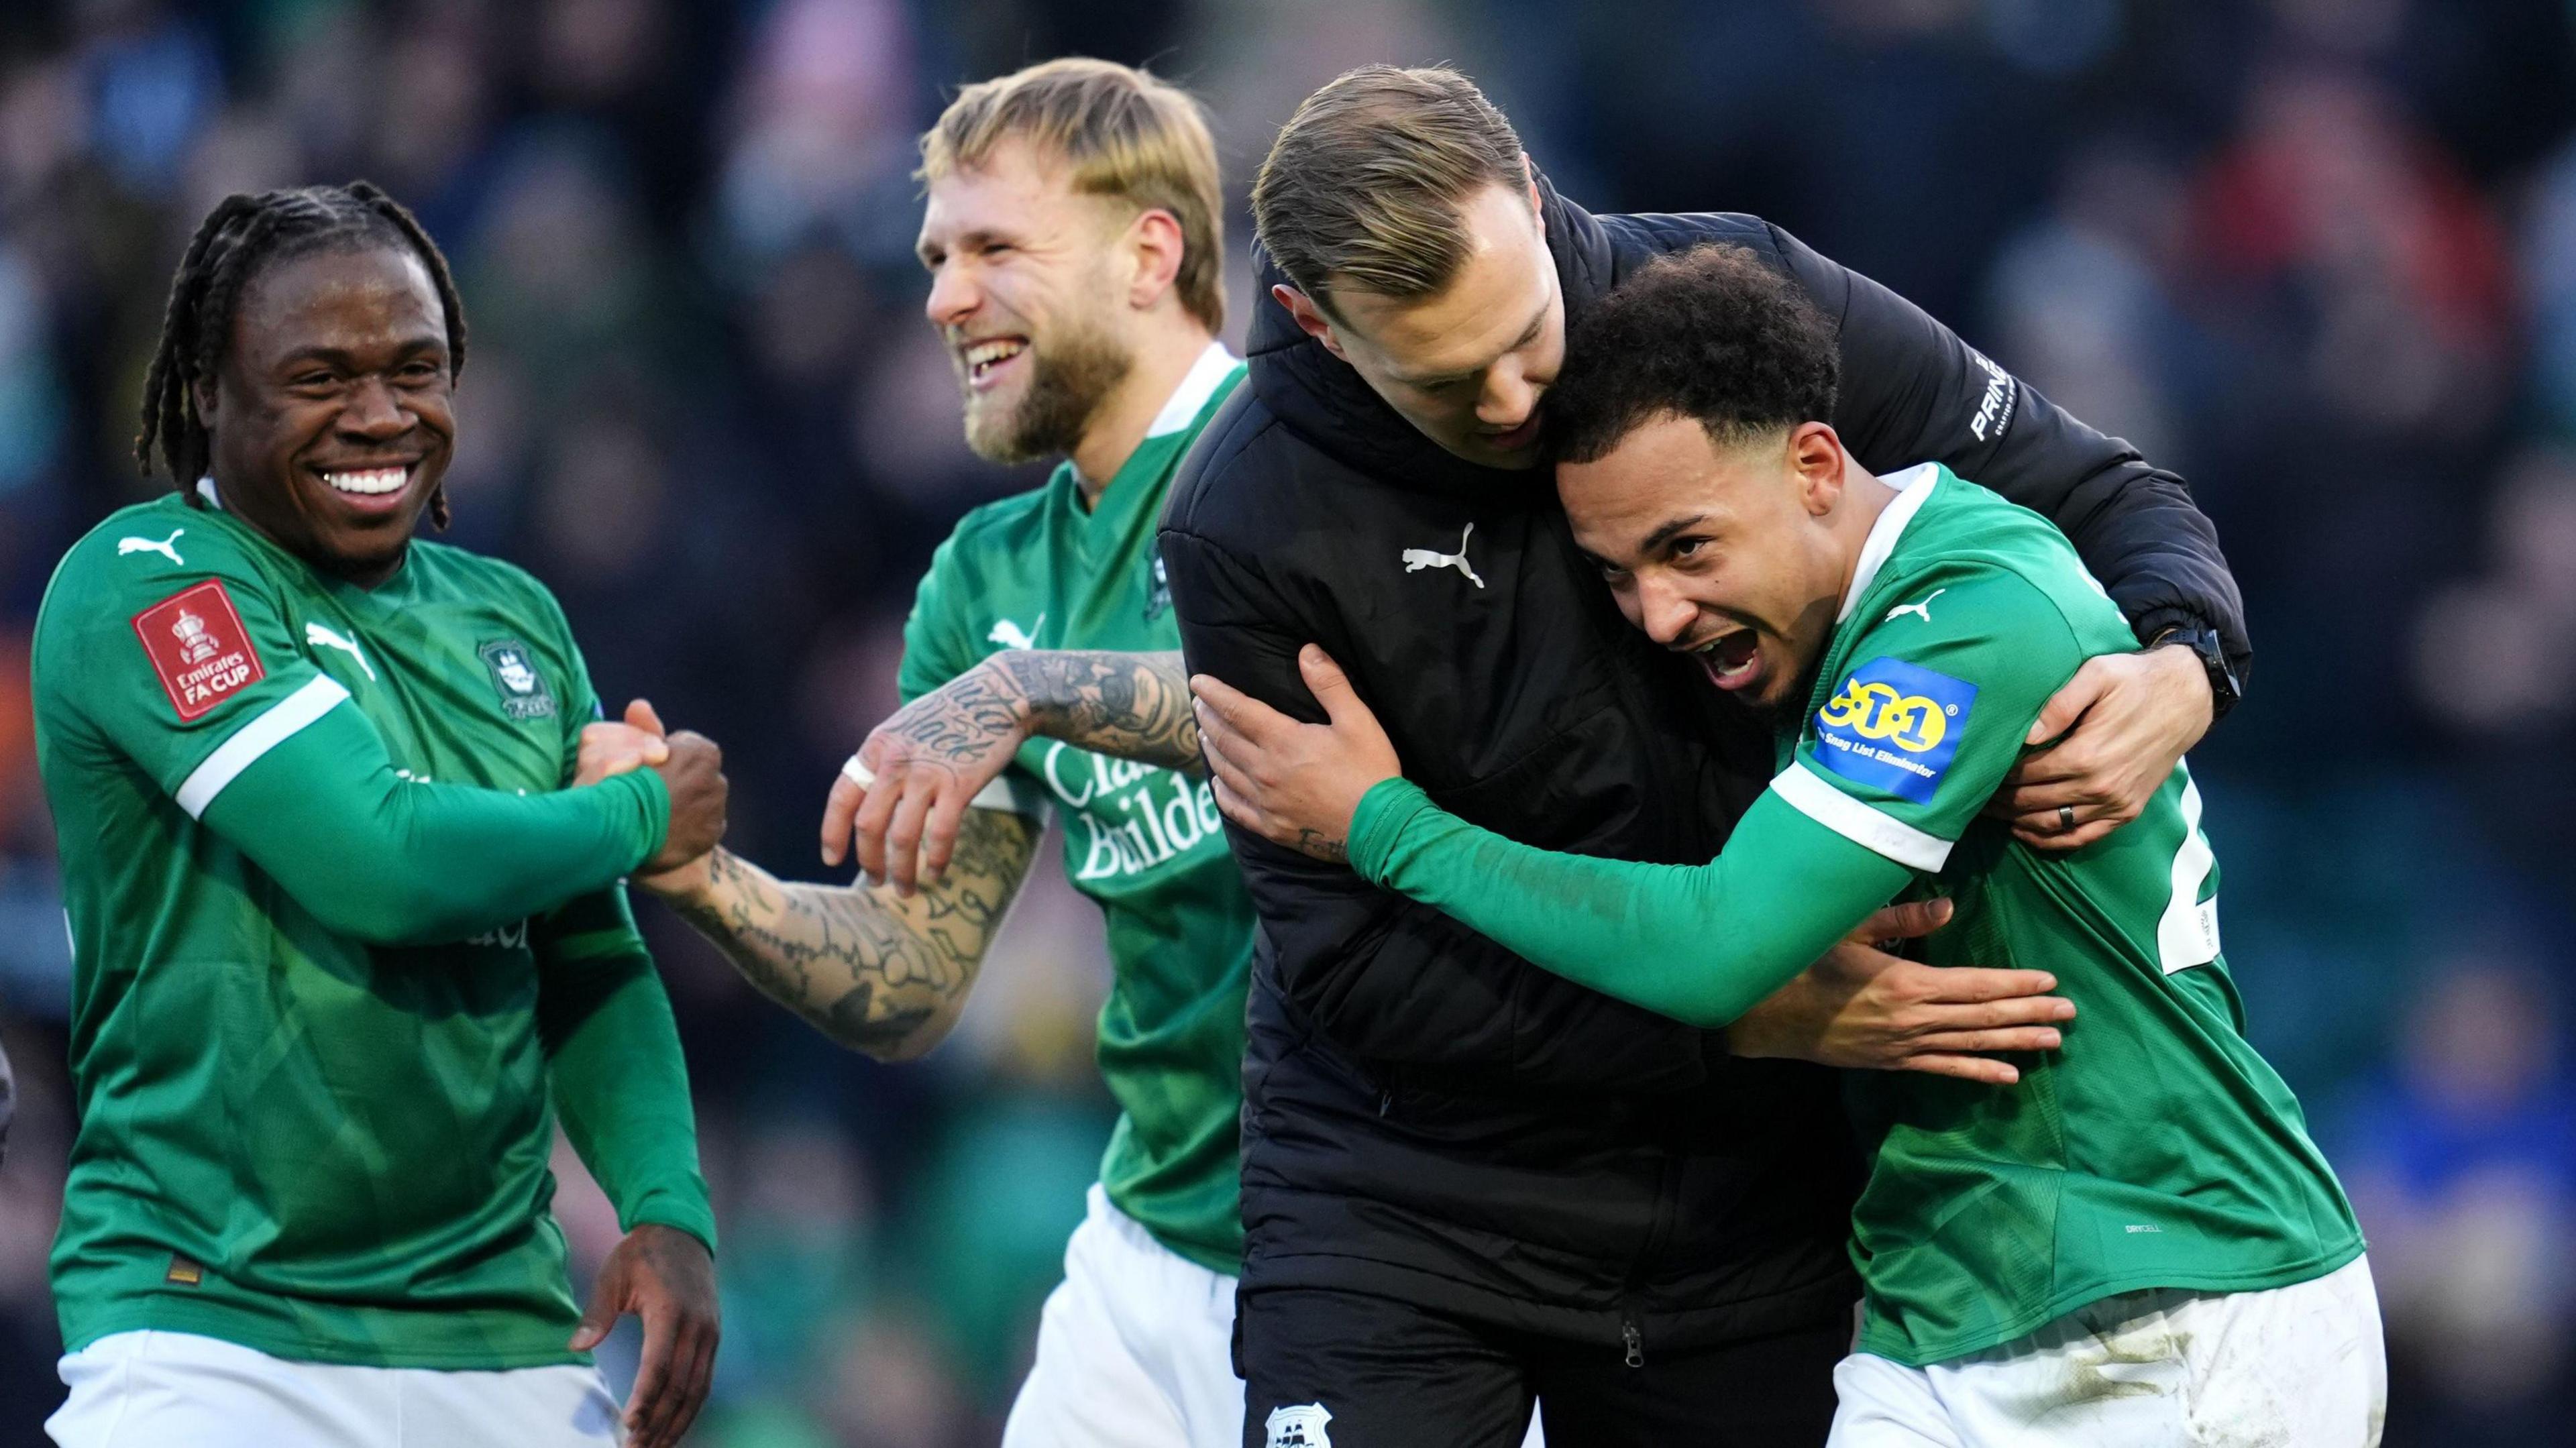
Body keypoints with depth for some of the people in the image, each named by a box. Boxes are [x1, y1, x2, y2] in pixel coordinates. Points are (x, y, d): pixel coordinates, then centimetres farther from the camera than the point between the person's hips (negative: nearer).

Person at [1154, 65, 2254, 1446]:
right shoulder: (1248, 528, -16)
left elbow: (2105, 496, 3)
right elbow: (1352, 958, -16)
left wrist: (2179, 668, -20)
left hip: (1750, 1184, 3)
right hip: (1408, 1206, -2)